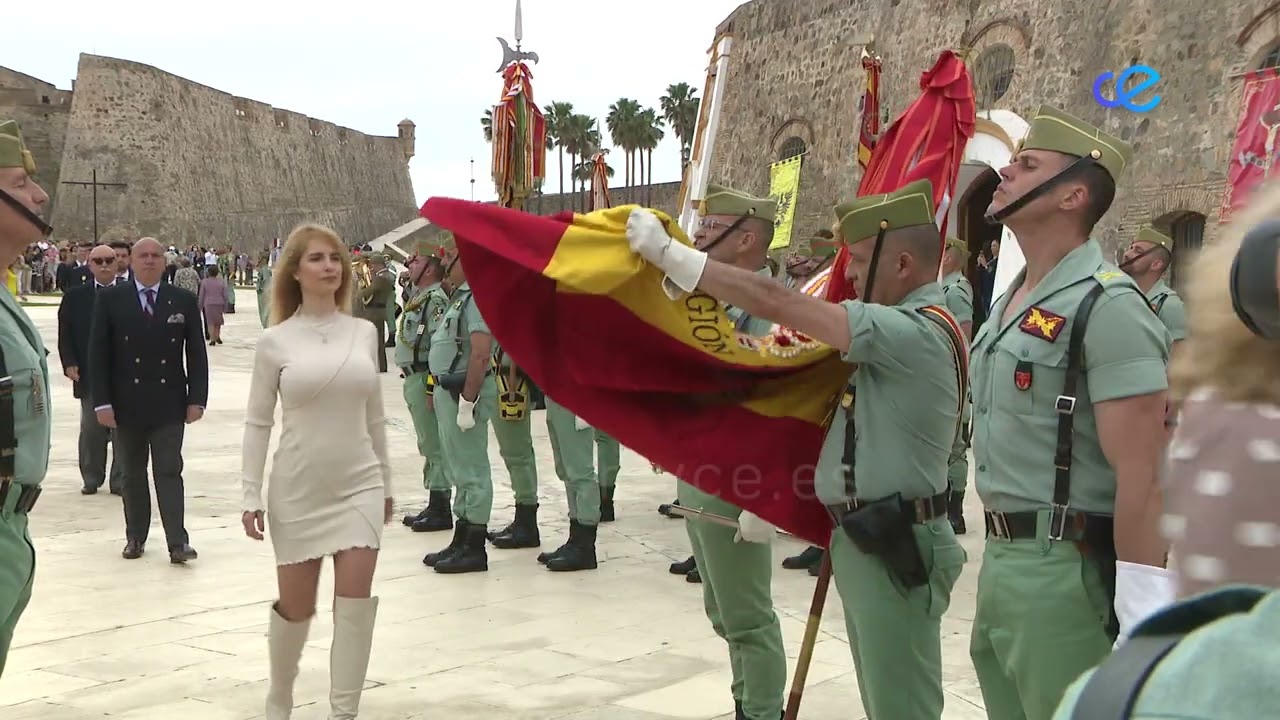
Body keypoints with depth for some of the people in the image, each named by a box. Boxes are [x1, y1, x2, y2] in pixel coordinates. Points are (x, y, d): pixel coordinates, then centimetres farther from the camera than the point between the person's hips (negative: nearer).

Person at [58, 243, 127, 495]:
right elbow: (65, 334, 6)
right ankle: (91, 479, 20)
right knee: (91, 430, 8)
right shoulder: (74, 296, 6)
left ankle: (120, 481, 12)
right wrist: (69, 363, -6)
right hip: (89, 375, 1)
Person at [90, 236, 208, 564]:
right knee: (133, 473, 11)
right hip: (126, 404, 1)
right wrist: (102, 401, -8)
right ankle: (135, 537, 21)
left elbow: (196, 354, 4)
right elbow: (98, 354, -1)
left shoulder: (184, 301, 3)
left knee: (169, 472, -3)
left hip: (169, 404, -1)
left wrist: (197, 399, -3)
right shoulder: (111, 299, 0)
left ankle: (177, 541, -5)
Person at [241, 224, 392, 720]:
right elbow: (257, 422, -1)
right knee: (295, 606, 10)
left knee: (355, 603, -7)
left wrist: (386, 482, 13)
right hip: (297, 490, -1)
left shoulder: (363, 333, 3)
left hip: (358, 487, 2)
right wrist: (251, 495, -6)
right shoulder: (275, 341, -4)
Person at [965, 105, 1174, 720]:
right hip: (1000, 555, 9)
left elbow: (1141, 474, -20)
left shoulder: (1106, 307, -16)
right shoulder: (1009, 301, 13)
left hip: (1063, 568, -9)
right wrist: (996, 555, 20)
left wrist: (1141, 618, -22)